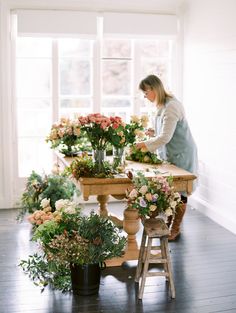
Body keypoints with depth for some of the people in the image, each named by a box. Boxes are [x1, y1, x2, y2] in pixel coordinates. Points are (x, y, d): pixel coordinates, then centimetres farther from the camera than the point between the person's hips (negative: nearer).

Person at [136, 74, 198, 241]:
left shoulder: (171, 106, -22)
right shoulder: (163, 105, 9)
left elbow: (165, 137, -26)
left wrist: (144, 145, -21)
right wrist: (154, 133, 2)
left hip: (181, 154, -9)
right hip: (170, 154, 9)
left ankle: (176, 229, 10)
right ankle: (169, 223, 23)